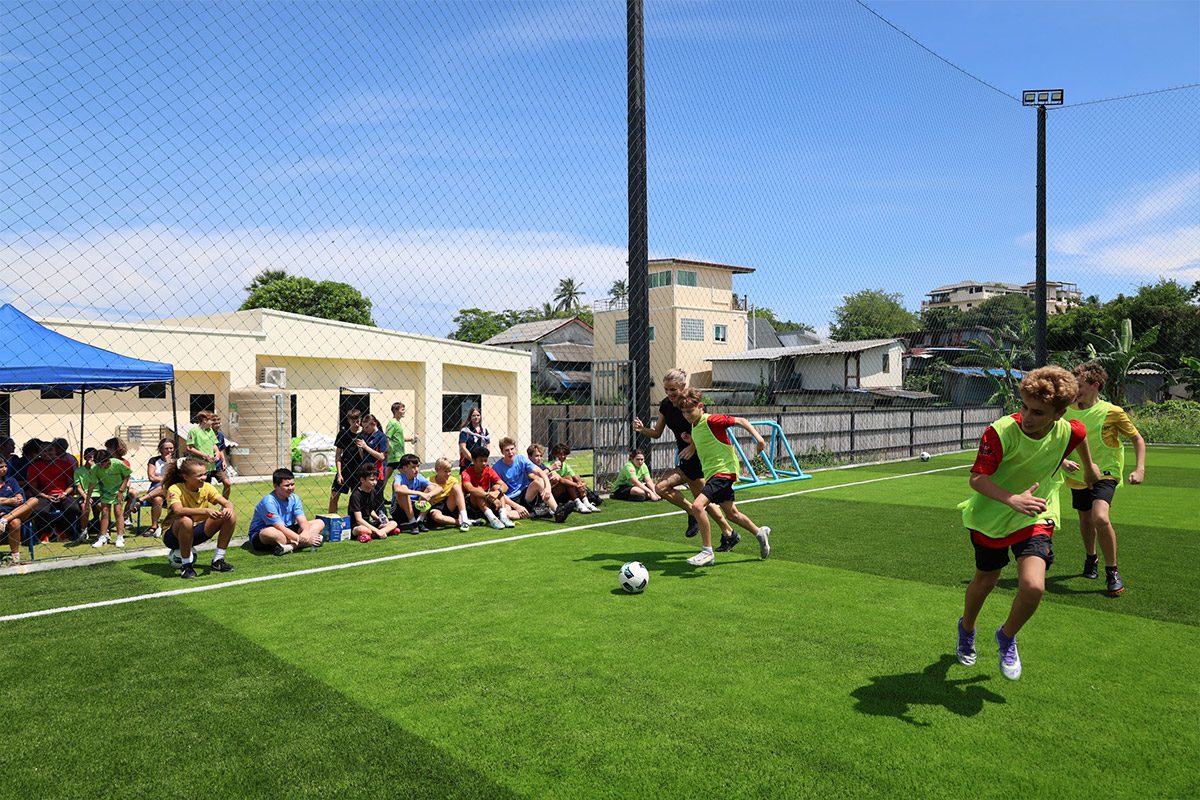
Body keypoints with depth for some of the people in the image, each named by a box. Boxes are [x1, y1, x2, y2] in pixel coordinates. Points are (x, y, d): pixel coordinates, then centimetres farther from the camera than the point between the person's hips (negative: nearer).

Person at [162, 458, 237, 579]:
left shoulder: (206, 487, -5)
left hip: (196, 533, 5)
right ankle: (186, 565, -20)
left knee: (231, 515, -14)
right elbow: (178, 511, -39)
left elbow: (227, 503, -12)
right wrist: (206, 511, -48)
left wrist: (228, 509, -36)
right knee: (186, 521, -40)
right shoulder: (175, 489, -20)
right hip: (174, 534, -5)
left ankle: (218, 560, -5)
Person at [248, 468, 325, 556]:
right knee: (269, 532, -44)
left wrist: (306, 534, -33)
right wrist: (301, 539, -34)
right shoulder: (268, 502, -22)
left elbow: (303, 521, -10)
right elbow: (281, 528, -28)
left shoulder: (294, 498, -1)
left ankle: (290, 546, -29)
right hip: (260, 537, -7)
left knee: (319, 523, -7)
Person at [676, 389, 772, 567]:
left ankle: (707, 551, -14)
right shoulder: (694, 426, 10)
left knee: (697, 505, -23)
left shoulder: (712, 420, -16)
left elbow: (740, 421, -13)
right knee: (731, 514, 19)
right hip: (711, 473, 9)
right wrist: (689, 440, 12)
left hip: (724, 470, -9)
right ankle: (760, 533, 41)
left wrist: (757, 436, -23)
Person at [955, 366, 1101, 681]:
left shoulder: (1069, 431, -17)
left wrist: (1089, 466, 27)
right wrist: (1012, 499, -49)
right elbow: (977, 478, -32)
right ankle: (966, 629, 50)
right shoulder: (1000, 432, -28)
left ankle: (1007, 637, 14)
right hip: (990, 515, -1)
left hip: (1035, 517, 1)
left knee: (1033, 587, -19)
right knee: (985, 580, 16)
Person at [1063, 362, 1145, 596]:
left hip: (1105, 473, -4)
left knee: (1100, 517, -25)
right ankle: (1090, 559, 47)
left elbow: (1137, 439, -1)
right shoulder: (1067, 411, -3)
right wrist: (1063, 461, -14)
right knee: (1085, 520, 17)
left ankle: (1112, 572, -8)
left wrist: (1140, 469, -13)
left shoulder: (1112, 412, -12)